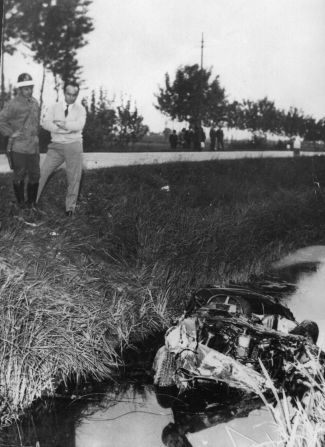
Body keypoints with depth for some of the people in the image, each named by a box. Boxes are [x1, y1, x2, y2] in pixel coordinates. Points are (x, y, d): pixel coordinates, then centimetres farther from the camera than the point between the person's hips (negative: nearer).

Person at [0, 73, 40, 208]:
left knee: (35, 175, 10)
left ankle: (32, 202, 24)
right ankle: (20, 203, 21)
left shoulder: (35, 103, 9)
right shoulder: (13, 104, -11)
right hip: (19, 148, -6)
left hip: (34, 147, 6)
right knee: (19, 176, 6)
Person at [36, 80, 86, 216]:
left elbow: (78, 126, -15)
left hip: (74, 145, -1)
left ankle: (70, 207, 17)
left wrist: (60, 123, -11)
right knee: (42, 173, -2)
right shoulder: (54, 107, 6)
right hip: (56, 145, 1)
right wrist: (68, 128, -18)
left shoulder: (80, 109, 3)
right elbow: (45, 123, -9)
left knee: (74, 178, 4)